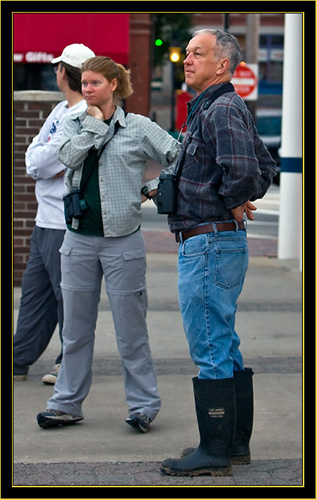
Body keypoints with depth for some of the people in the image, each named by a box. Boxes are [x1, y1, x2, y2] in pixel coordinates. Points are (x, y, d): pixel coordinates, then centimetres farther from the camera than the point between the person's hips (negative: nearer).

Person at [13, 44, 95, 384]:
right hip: (46, 219, 10)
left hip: (69, 223, -9)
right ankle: (19, 360, 19)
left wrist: (42, 163, -3)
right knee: (34, 289, 13)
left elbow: (48, 159, -21)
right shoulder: (61, 111, 15)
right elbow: (32, 158, 10)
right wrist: (51, 164, -8)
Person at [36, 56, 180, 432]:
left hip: (122, 241, -3)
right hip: (79, 238, 3)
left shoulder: (138, 128, 1)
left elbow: (179, 158, 2)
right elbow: (70, 156, -10)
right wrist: (95, 123, -8)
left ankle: (143, 405, 10)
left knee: (130, 328, 0)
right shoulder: (74, 124, 10)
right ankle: (67, 404, 16)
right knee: (75, 327, 8)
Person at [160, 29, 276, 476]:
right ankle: (236, 443, 22)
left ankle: (215, 452, -2)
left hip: (210, 242, -11)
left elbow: (243, 169, -30)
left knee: (210, 350, -6)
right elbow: (266, 167, 26)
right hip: (224, 240, 11)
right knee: (225, 347, 15)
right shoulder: (210, 108, 17)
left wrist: (235, 204, -12)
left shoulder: (222, 110, -15)